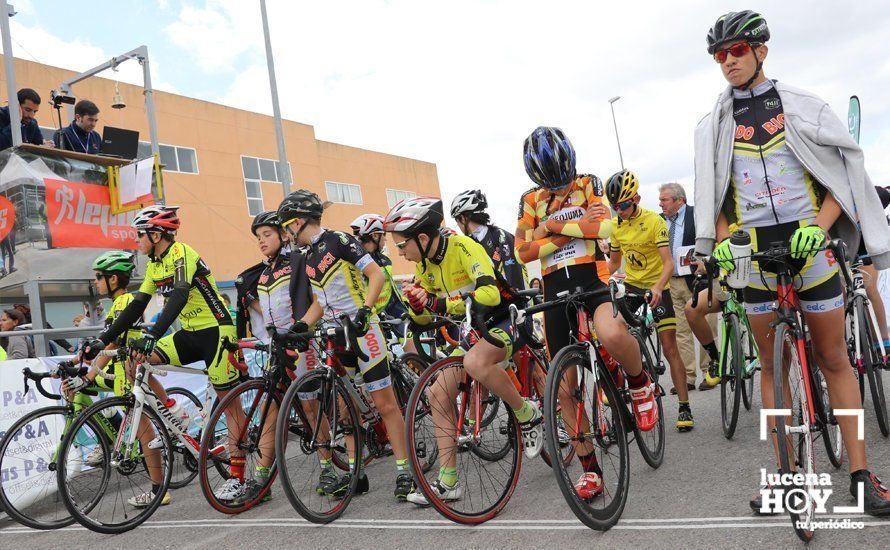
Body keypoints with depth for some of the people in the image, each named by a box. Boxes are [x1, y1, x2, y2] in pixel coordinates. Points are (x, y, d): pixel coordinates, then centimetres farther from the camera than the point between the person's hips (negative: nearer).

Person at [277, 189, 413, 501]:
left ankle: (404, 473, 1)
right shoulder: (309, 258, 15)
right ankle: (355, 474, 18)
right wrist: (300, 327, 4)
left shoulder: (338, 241, -9)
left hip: (362, 330, -8)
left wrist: (364, 310, -26)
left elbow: (376, 274, -15)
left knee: (385, 404, -5)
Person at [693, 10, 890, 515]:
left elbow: (846, 170, 2)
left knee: (834, 359, 4)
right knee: (773, 364, 5)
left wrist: (819, 225, -13)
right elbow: (713, 195, 11)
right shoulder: (713, 125, 9)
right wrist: (721, 241, -6)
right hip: (753, 251, 1)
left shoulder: (802, 106, 5)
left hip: (811, 243, -1)